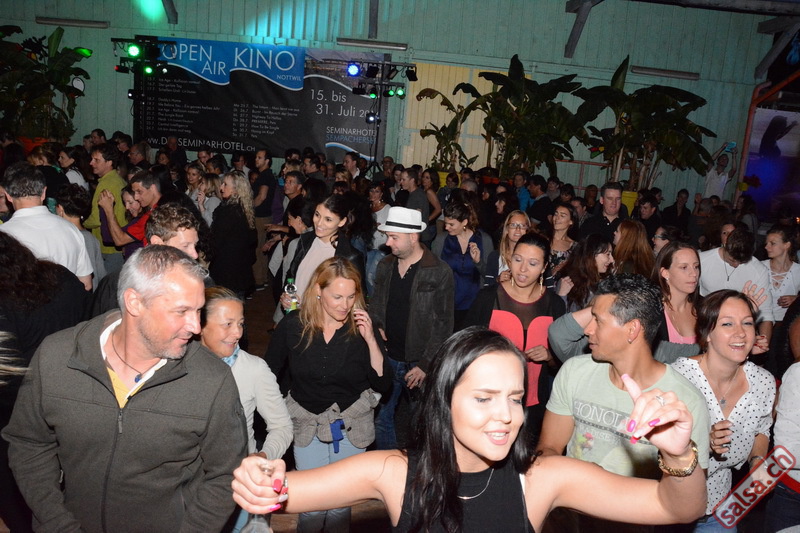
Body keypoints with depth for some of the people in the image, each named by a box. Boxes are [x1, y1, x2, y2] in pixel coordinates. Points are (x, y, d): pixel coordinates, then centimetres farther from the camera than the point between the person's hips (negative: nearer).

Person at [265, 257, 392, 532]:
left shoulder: (361, 327, -11)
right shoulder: (292, 326, -12)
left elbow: (383, 384, -12)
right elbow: (270, 374, 1)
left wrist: (370, 339, -22)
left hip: (351, 426, 0)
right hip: (307, 425, 0)